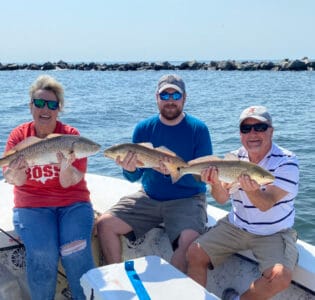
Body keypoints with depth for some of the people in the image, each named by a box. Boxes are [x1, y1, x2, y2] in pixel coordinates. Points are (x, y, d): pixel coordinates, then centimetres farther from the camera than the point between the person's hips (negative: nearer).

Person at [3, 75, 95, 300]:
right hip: (32, 205, 1)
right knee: (42, 253, -25)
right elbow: (17, 181, -8)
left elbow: (68, 183, -10)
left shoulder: (71, 135, -5)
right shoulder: (19, 135, -1)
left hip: (73, 202, 0)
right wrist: (17, 170, -31)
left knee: (76, 251, -24)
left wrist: (66, 168, -33)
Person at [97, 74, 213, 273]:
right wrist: (129, 169, -22)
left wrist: (172, 173, -28)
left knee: (189, 241, -31)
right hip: (149, 197, 4)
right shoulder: (144, 129, 2)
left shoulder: (198, 129, -7)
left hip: (187, 199, -4)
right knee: (105, 224, -10)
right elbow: (134, 177, 2)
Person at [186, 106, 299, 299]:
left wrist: (251, 190, -46)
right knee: (195, 253, -10)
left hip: (274, 233, -3)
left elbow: (265, 205, -24)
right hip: (236, 226, 4)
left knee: (281, 276, -27)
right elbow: (222, 199, -10)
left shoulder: (286, 161, -16)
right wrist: (216, 184, -33)